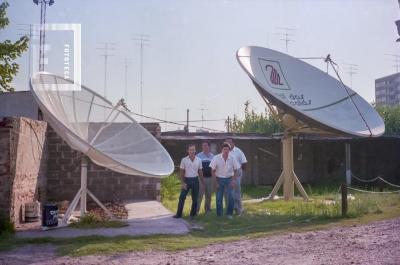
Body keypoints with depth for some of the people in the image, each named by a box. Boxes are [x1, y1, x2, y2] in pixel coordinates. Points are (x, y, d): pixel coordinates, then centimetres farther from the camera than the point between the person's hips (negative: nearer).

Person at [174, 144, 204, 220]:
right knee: (182, 197, -2)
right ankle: (179, 214, 8)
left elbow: (200, 172, 8)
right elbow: (181, 172, -1)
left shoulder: (198, 160, 2)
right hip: (186, 180, -2)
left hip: (195, 180, 2)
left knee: (195, 199, 6)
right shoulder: (184, 160, -3)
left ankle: (192, 215, 18)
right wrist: (183, 183, -9)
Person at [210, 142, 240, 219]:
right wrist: (215, 183, -7)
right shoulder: (216, 158, -11)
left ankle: (229, 214, 8)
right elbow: (213, 171, -5)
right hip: (219, 179, -1)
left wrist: (234, 181, -6)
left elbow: (235, 170, 3)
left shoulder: (232, 158, -8)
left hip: (229, 179, 1)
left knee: (231, 197, -8)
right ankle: (219, 214, 18)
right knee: (219, 198, 3)